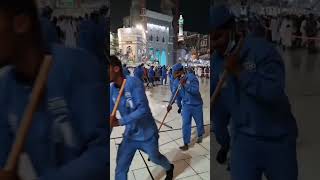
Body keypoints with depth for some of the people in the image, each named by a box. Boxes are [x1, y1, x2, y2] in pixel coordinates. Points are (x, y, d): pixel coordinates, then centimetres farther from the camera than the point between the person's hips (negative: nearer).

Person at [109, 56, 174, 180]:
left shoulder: (133, 82, -25)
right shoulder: (112, 89, -5)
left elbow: (143, 109, -30)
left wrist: (119, 122, -35)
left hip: (146, 133, -4)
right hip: (129, 135, 5)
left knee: (155, 158, 22)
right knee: (120, 170, 5)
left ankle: (169, 168, 57)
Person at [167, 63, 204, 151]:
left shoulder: (191, 77, -21)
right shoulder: (176, 82, -7)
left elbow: (196, 90, -31)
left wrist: (185, 84, -39)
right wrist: (170, 104, -26)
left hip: (196, 104, -3)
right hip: (186, 105, 3)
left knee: (199, 122, 17)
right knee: (185, 124, -2)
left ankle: (200, 136, 45)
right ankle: (186, 144, 9)